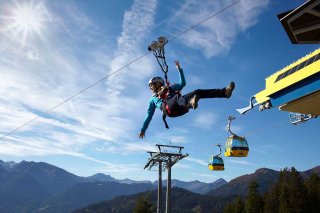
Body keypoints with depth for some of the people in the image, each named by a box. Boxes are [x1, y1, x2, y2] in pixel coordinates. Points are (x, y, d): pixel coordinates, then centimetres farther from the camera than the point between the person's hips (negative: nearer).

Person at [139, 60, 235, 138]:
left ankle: (224, 92, -33)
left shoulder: (169, 88, 39)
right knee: (178, 96, -35)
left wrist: (179, 69, 26)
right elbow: (149, 115, 34)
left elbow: (182, 83, 31)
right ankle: (190, 102, -71)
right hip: (169, 108, -3)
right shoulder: (153, 99, 36)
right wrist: (143, 130, 29)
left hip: (179, 108, 3)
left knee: (197, 92, -17)